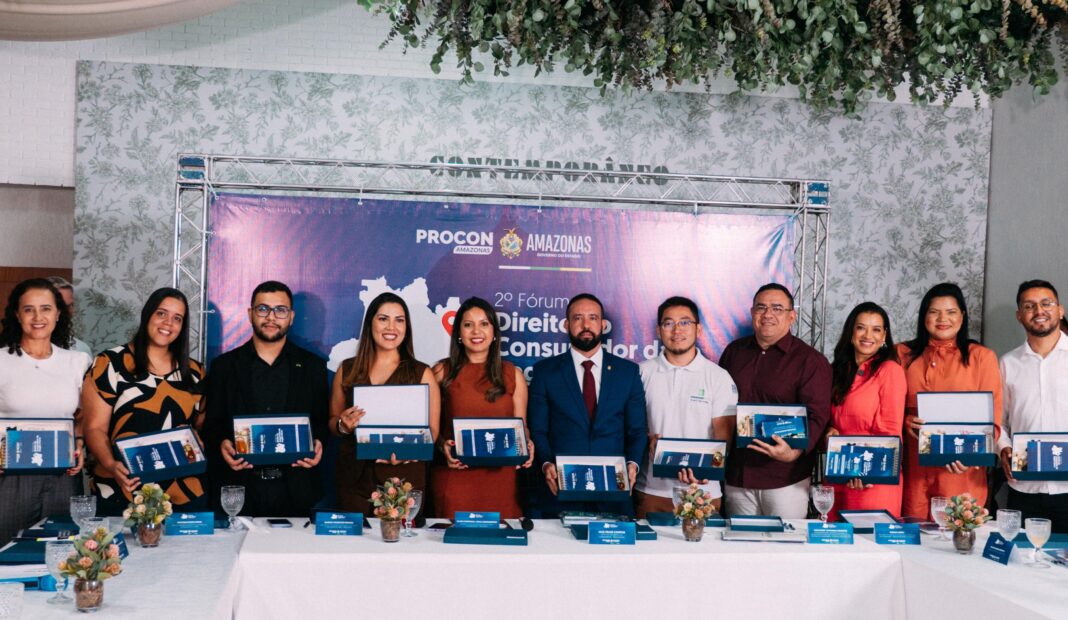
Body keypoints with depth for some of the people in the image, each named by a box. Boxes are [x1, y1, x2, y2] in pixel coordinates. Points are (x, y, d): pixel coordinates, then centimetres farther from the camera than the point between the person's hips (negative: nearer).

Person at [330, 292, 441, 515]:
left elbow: (431, 430, 1)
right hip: (355, 478, 2)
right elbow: (332, 421, 16)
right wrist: (343, 426, -7)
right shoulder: (347, 370, 9)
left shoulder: (422, 374, 3)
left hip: (405, 479, -1)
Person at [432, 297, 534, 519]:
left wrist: (526, 445, -10)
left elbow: (521, 426, 10)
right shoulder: (442, 372, 6)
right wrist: (442, 445, -13)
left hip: (500, 479, 1)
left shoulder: (513, 375, 10)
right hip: (454, 479, -1)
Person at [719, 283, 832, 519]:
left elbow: (817, 417, -11)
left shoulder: (811, 360, -4)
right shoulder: (734, 351, 11)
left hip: (785, 479, -4)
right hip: (736, 475, 4)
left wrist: (794, 452, -28)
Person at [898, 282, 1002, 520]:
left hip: (960, 472, -1)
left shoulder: (982, 357, 5)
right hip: (913, 471, 2)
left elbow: (991, 418, 0)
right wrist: (905, 420, -9)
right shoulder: (904, 354, 10)